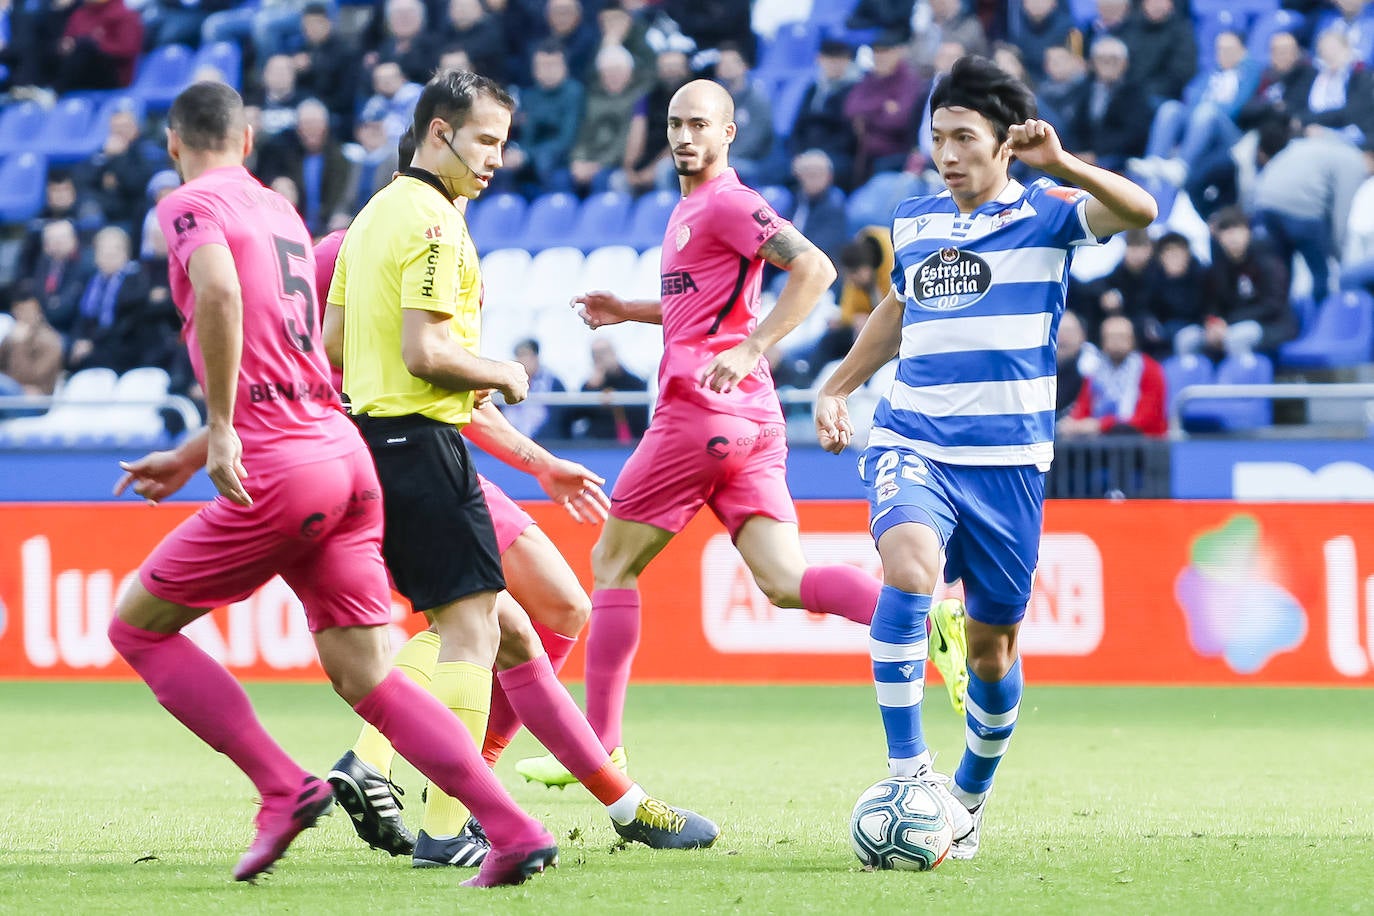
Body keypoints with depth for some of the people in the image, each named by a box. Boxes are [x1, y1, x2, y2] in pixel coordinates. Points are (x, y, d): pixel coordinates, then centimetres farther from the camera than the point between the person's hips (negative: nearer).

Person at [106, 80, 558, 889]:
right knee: (367, 678, 5)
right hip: (346, 455, 7)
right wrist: (191, 459, 34)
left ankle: (284, 790, -3)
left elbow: (219, 290, -25)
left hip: (280, 472, -7)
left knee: (137, 627, 8)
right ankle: (516, 832, -8)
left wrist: (221, 429, -21)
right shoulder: (281, 212, 22)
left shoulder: (191, 206, -2)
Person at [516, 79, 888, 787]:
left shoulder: (726, 203, -8)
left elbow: (814, 269, -18)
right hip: (752, 424, 9)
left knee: (612, 564, 3)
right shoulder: (691, 207, 22)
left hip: (701, 409, -9)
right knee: (784, 582, -4)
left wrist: (751, 349, -24)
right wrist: (629, 311, 26)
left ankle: (599, 747, 5)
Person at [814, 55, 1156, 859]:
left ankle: (970, 798, 31)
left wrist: (1061, 165, -32)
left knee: (992, 646, 7)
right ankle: (908, 770, -25)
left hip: (1006, 458, -1)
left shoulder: (1044, 215, -1)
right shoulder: (913, 222, 11)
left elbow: (1140, 211, -19)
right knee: (911, 567, -29)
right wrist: (837, 388, 27)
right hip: (911, 444, 1)